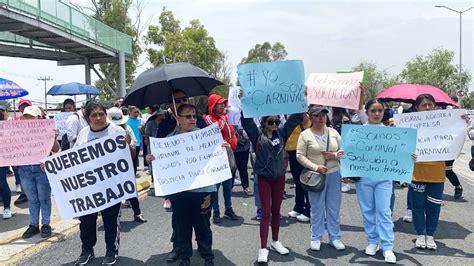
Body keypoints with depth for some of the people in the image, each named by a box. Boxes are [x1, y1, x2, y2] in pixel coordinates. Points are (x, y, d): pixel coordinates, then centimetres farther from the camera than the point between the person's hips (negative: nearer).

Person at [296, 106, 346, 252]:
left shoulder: (333, 132, 5)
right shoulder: (305, 135, -6)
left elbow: (343, 150, 9)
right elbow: (300, 156, -9)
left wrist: (334, 155, -12)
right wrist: (315, 167, -17)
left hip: (334, 174, 3)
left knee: (334, 208, 10)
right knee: (317, 208, 5)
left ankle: (335, 237, 23)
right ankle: (316, 238, 20)